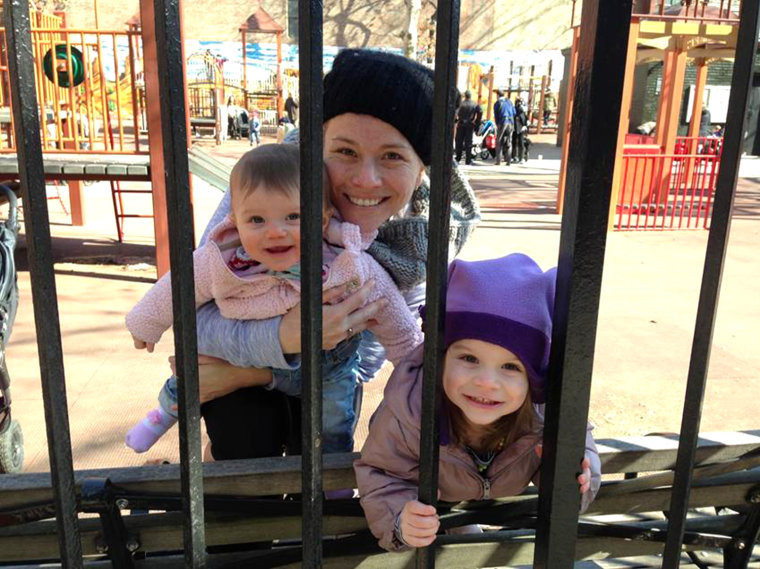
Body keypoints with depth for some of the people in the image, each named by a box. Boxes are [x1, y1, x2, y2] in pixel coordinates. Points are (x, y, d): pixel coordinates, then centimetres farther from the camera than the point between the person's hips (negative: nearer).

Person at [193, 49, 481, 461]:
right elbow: (196, 313, -32)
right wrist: (283, 337, -52)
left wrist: (251, 373, -25)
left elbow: (373, 349, -20)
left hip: (330, 370, 2)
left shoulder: (429, 232, -27)